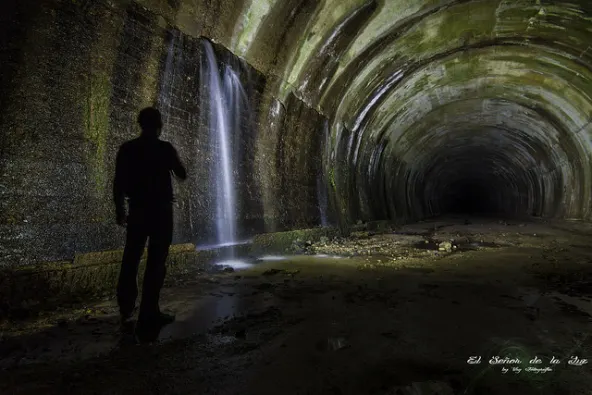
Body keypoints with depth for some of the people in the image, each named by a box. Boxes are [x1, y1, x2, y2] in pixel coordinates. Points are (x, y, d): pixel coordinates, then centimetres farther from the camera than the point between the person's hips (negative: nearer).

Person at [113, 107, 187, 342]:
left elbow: (119, 183, 3)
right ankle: (148, 316, -3)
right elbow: (182, 175, 5)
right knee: (155, 263, -2)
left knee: (131, 260, 13)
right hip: (161, 210, -4)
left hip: (137, 210, 4)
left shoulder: (127, 149, 3)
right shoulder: (165, 148, -6)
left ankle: (127, 310, 22)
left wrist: (120, 210, 11)